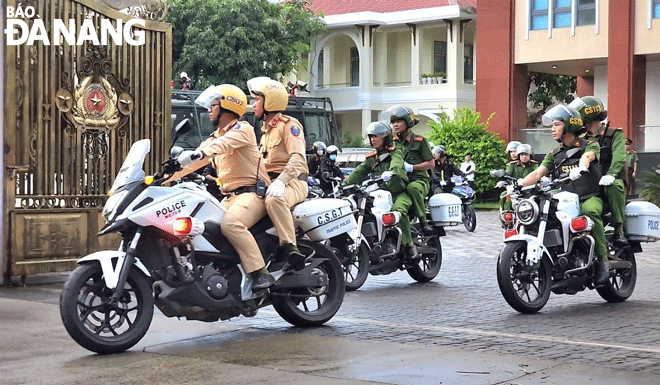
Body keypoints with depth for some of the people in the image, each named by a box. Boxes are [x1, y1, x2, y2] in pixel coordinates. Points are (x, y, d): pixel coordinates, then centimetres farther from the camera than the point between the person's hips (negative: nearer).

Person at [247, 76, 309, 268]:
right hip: (267, 182, 9)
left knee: (274, 200, -41)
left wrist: (281, 181, -32)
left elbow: (298, 159, -17)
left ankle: (290, 247, -45)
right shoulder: (266, 130, 28)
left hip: (293, 182, -9)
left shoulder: (289, 125, -3)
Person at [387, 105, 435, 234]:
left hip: (418, 180, -5)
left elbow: (431, 163, -1)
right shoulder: (393, 142, 18)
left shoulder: (419, 141, 2)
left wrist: (411, 167, -14)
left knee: (412, 188, -40)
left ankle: (423, 220, -27)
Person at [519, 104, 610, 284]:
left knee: (590, 211, -38)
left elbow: (587, 157, -20)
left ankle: (603, 259, -29)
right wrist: (518, 184, -12)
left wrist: (580, 168, -44)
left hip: (589, 197, -5)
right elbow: (538, 173, 7)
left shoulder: (590, 145, 4)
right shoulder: (554, 153, 19)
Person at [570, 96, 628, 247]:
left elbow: (619, 157, -12)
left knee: (614, 186, -39)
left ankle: (619, 229, -33)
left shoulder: (614, 134, 6)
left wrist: (610, 174, -33)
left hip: (612, 182, -4)